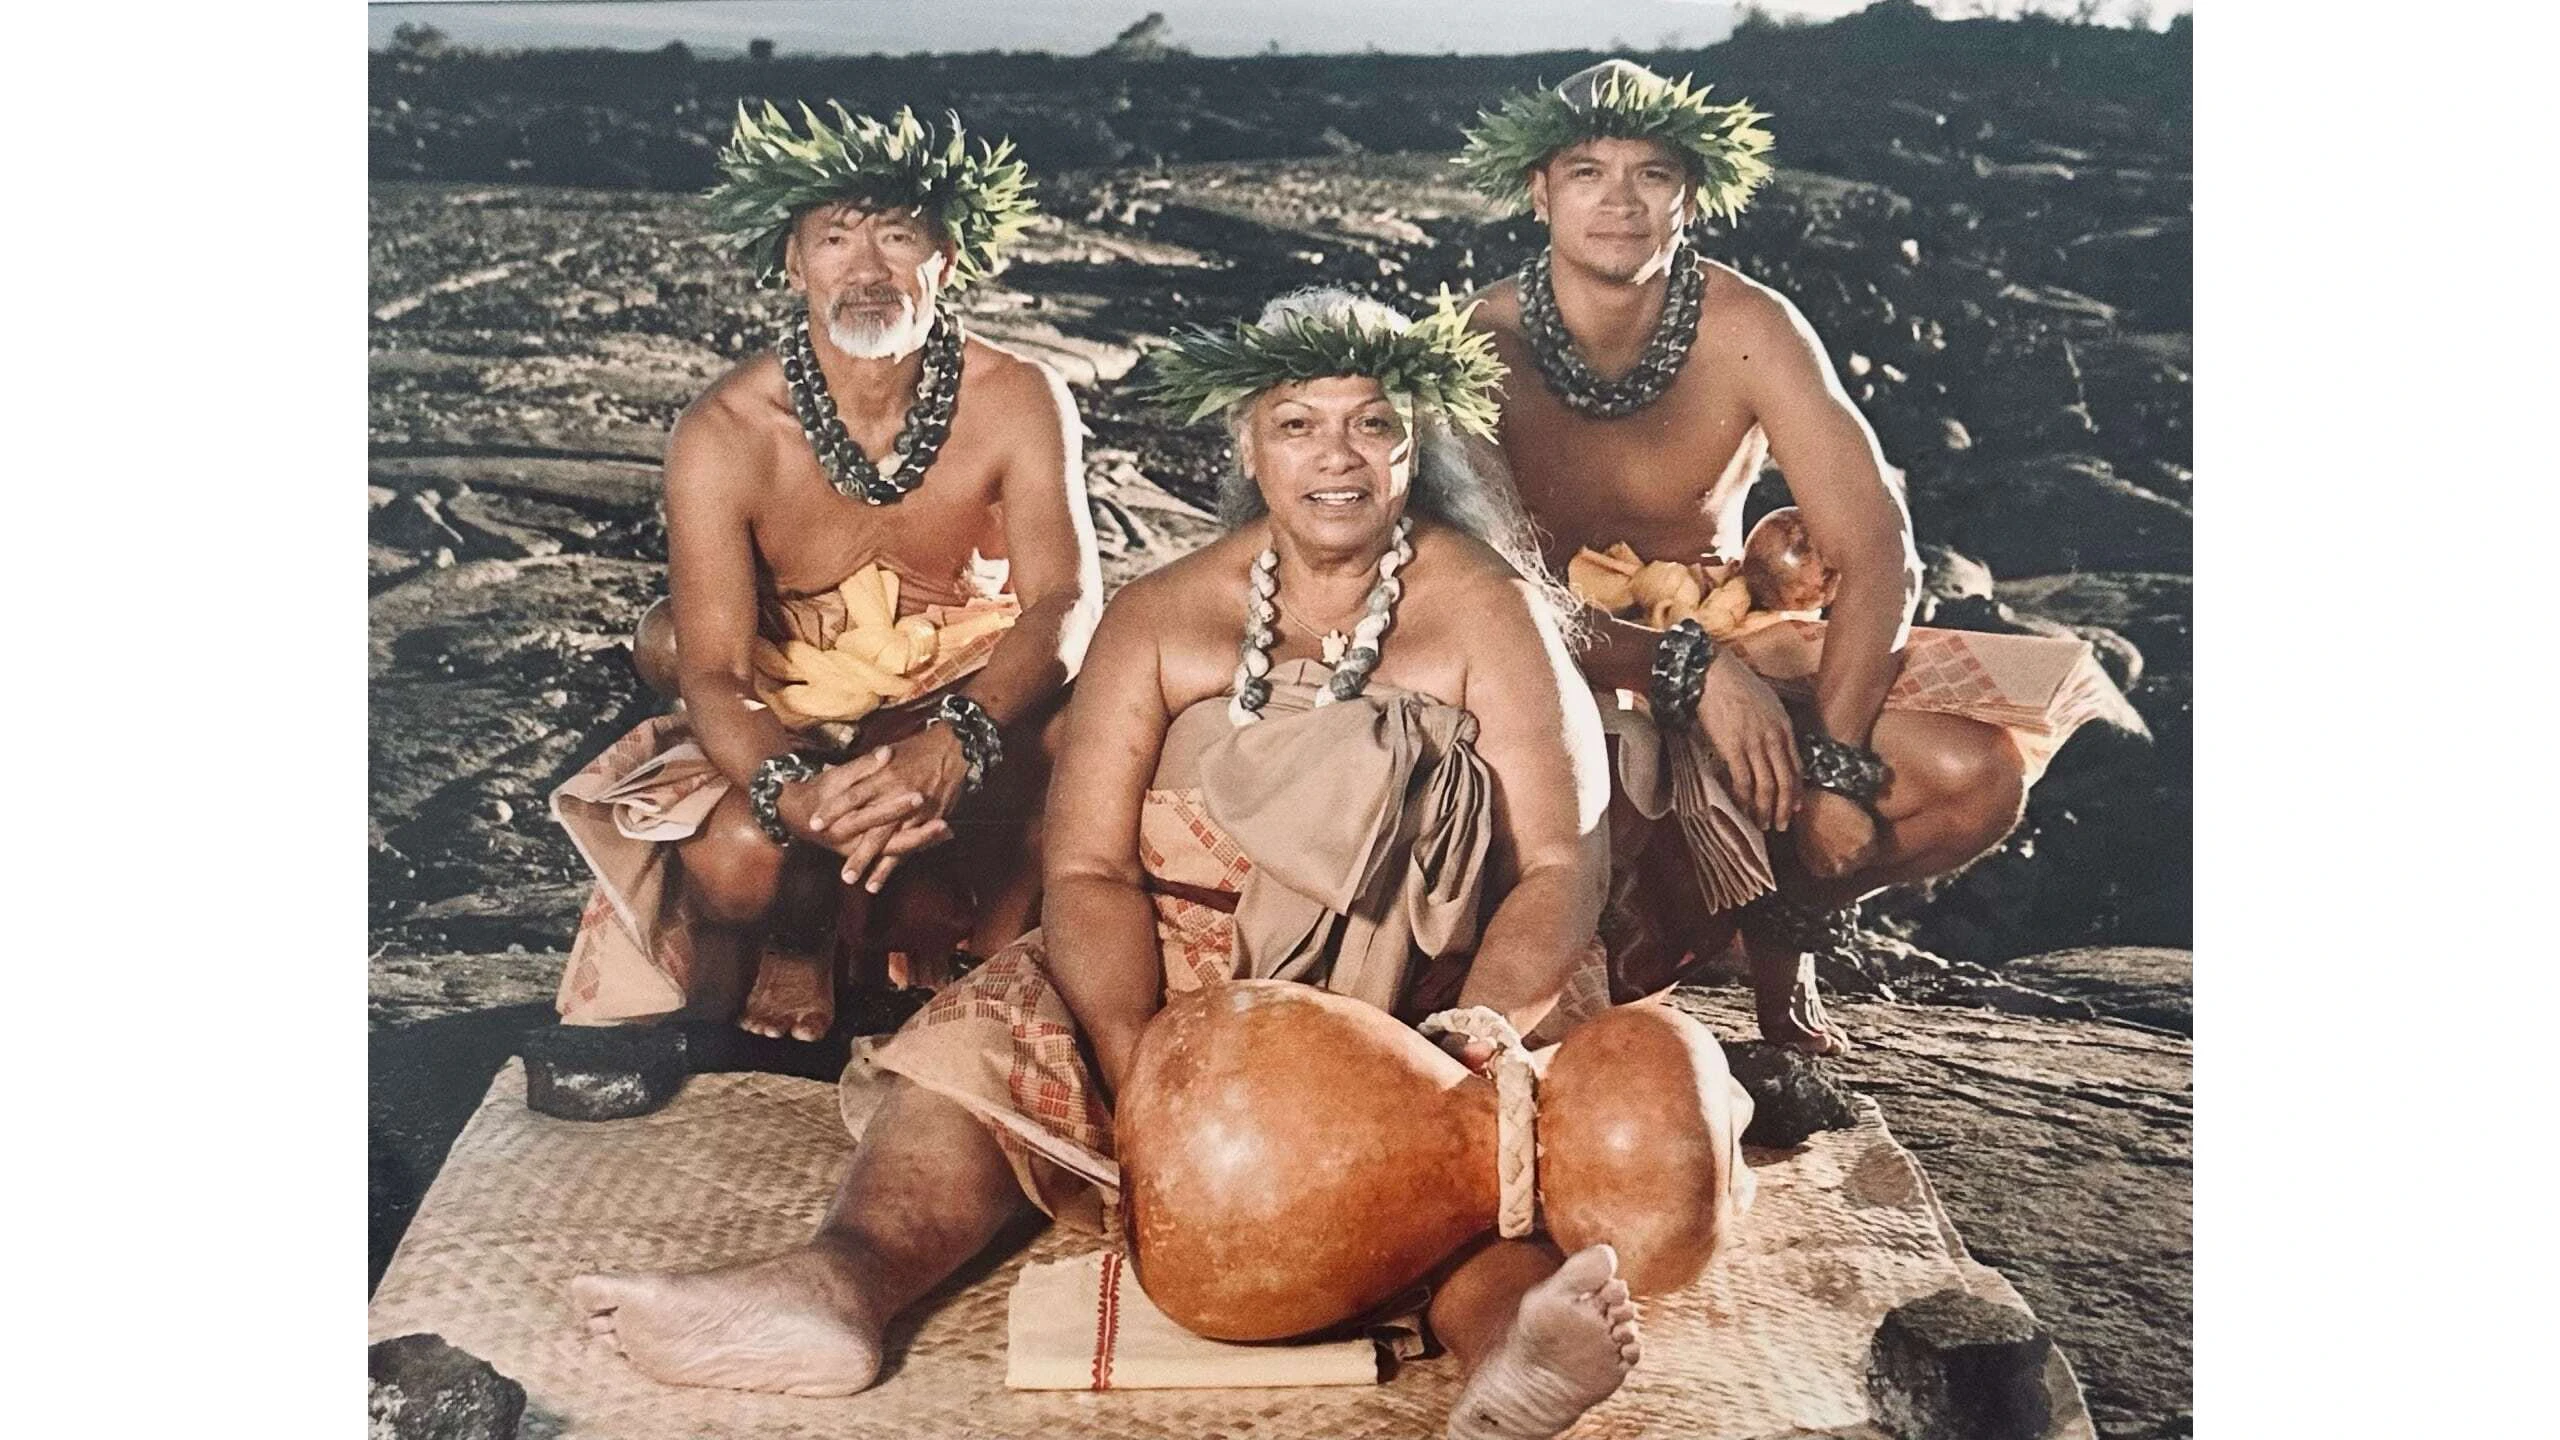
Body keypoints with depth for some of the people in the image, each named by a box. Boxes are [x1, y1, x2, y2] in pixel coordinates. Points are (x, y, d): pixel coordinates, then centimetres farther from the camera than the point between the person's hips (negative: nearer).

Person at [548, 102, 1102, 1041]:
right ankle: (796, 949, 7)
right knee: (737, 854, -32)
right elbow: (714, 672, -20)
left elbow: (1064, 597, -24)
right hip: (793, 727, 0)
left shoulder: (1018, 401, -16)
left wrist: (957, 743, -45)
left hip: (974, 707, 1)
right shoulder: (723, 434, -18)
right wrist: (793, 795, -43)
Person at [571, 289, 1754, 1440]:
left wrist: (1461, 1054, -28)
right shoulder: (1161, 618, 4)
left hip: (1430, 986, -2)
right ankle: (853, 1274, -46)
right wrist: (1140, 1066, -25)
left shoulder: (1487, 610, -2)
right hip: (1196, 959, 3)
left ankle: (1498, 1313, -62)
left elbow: (1565, 862, -11)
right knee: (1006, 1026, -21)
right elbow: (1088, 869, -6)